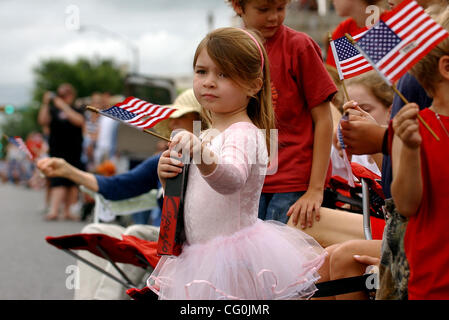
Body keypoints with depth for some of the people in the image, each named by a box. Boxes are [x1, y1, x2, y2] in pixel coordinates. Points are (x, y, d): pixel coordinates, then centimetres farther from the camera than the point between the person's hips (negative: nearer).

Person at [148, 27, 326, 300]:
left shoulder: (244, 134, -16)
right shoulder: (206, 136, 11)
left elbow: (231, 180, -37)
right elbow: (184, 196, 18)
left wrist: (202, 156, -56)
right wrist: (168, 176, -3)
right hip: (201, 257, 8)